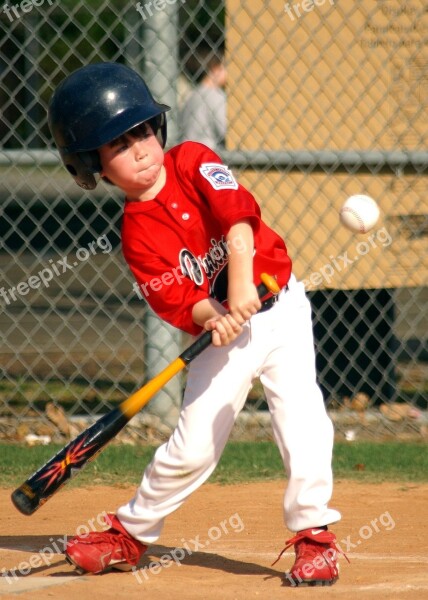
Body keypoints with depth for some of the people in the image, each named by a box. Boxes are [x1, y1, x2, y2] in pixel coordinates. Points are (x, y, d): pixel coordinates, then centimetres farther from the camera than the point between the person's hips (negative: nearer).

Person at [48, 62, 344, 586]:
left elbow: (238, 218, -17)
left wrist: (242, 292, -28)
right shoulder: (137, 233, -7)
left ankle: (313, 534, -7)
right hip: (224, 335, 0)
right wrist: (217, 316, -35)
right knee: (192, 445, 0)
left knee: (299, 414, -16)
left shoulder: (193, 162, -5)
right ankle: (129, 533, 19)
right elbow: (177, 303, -14)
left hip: (278, 308, 0)